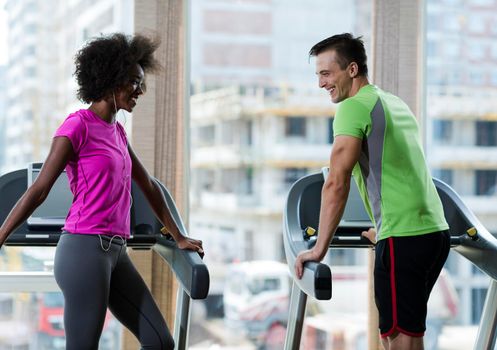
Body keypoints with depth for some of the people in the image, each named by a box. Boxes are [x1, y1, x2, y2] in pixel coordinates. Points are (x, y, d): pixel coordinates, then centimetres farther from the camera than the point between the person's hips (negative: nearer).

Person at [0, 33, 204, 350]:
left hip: (115, 252, 8)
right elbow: (38, 191, -10)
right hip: (85, 249, -8)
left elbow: (148, 186, 25)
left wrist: (178, 237, 30)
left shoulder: (117, 131, 17)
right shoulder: (78, 125, -7)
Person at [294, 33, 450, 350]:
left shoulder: (353, 108, -8)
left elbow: (337, 182, -16)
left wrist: (319, 248, -13)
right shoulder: (397, 104, 19)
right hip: (435, 230, 9)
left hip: (404, 239, -9)